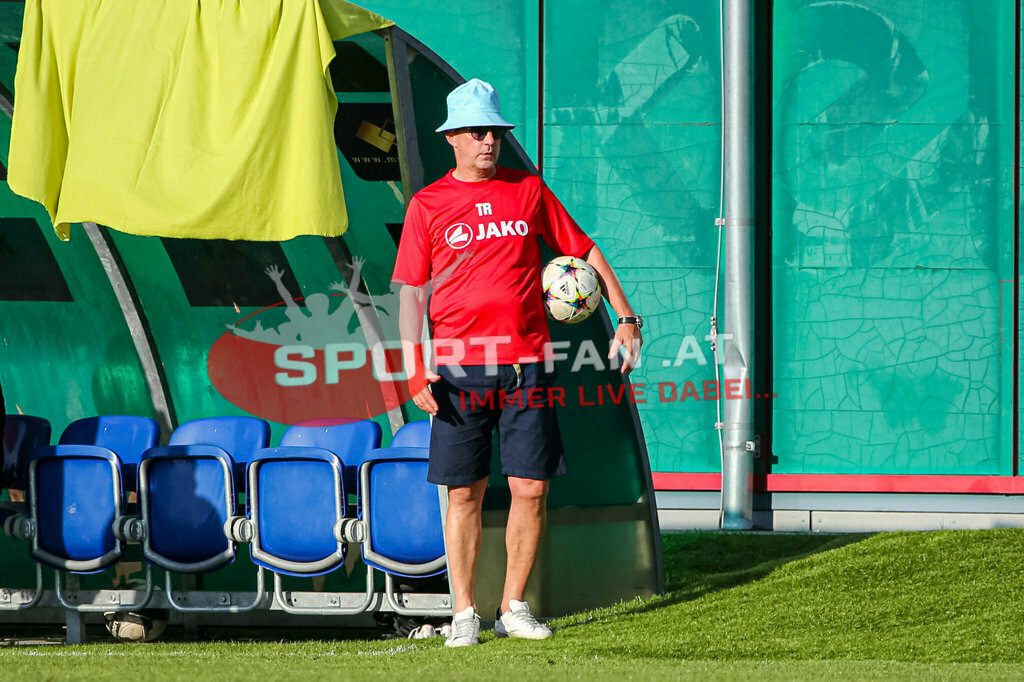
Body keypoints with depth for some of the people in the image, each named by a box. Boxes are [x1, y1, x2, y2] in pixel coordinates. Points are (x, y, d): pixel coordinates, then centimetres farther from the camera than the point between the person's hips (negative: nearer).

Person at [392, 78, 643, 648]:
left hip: (526, 366, 2)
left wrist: (626, 317, 7)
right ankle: (466, 614, 7)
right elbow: (411, 293, 2)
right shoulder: (428, 205, 4)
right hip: (459, 371, -2)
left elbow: (584, 251, 15)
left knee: (531, 488, -2)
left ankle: (514, 608, 9)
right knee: (464, 493, 0)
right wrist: (414, 369, -8)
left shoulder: (529, 191, 9)